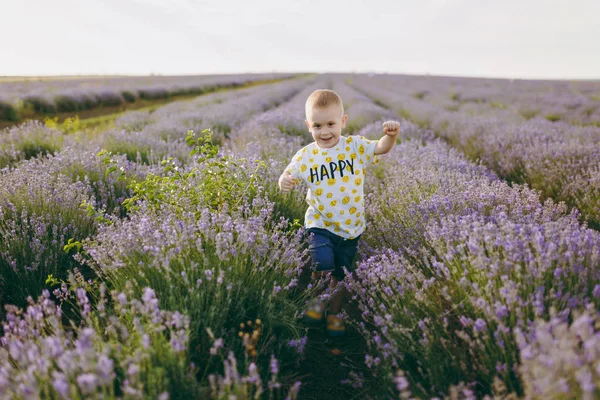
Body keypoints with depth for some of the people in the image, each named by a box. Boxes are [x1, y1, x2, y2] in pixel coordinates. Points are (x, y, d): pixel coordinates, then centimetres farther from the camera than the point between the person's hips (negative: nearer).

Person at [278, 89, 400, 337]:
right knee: (322, 266, -20)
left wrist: (391, 136, -34)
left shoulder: (355, 147, -5)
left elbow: (382, 148, -12)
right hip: (320, 224, -1)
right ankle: (316, 300, 13)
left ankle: (334, 313, 38)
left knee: (341, 275, 13)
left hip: (351, 227, 2)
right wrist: (284, 182, -23)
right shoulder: (305, 156, -5)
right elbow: (289, 176, 1)